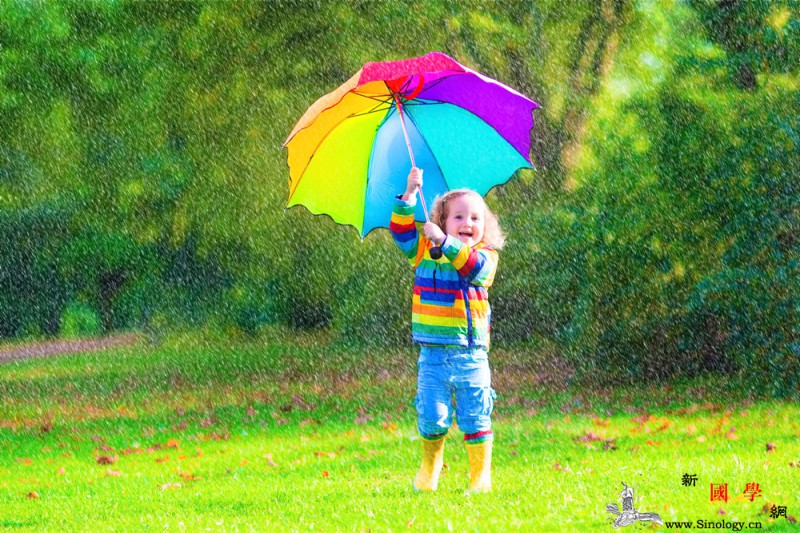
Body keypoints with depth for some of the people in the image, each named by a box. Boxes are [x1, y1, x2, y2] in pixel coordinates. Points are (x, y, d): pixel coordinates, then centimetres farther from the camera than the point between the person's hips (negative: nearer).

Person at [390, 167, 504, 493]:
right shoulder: (423, 251, 7)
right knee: (432, 417, 2)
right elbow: (402, 231, -5)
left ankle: (481, 476, 13)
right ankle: (429, 466, 26)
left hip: (470, 353, -1)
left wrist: (444, 241, -33)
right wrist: (409, 196, -17)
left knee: (475, 418, 2)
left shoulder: (485, 257, 0)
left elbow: (473, 266, -21)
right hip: (433, 353, 1)